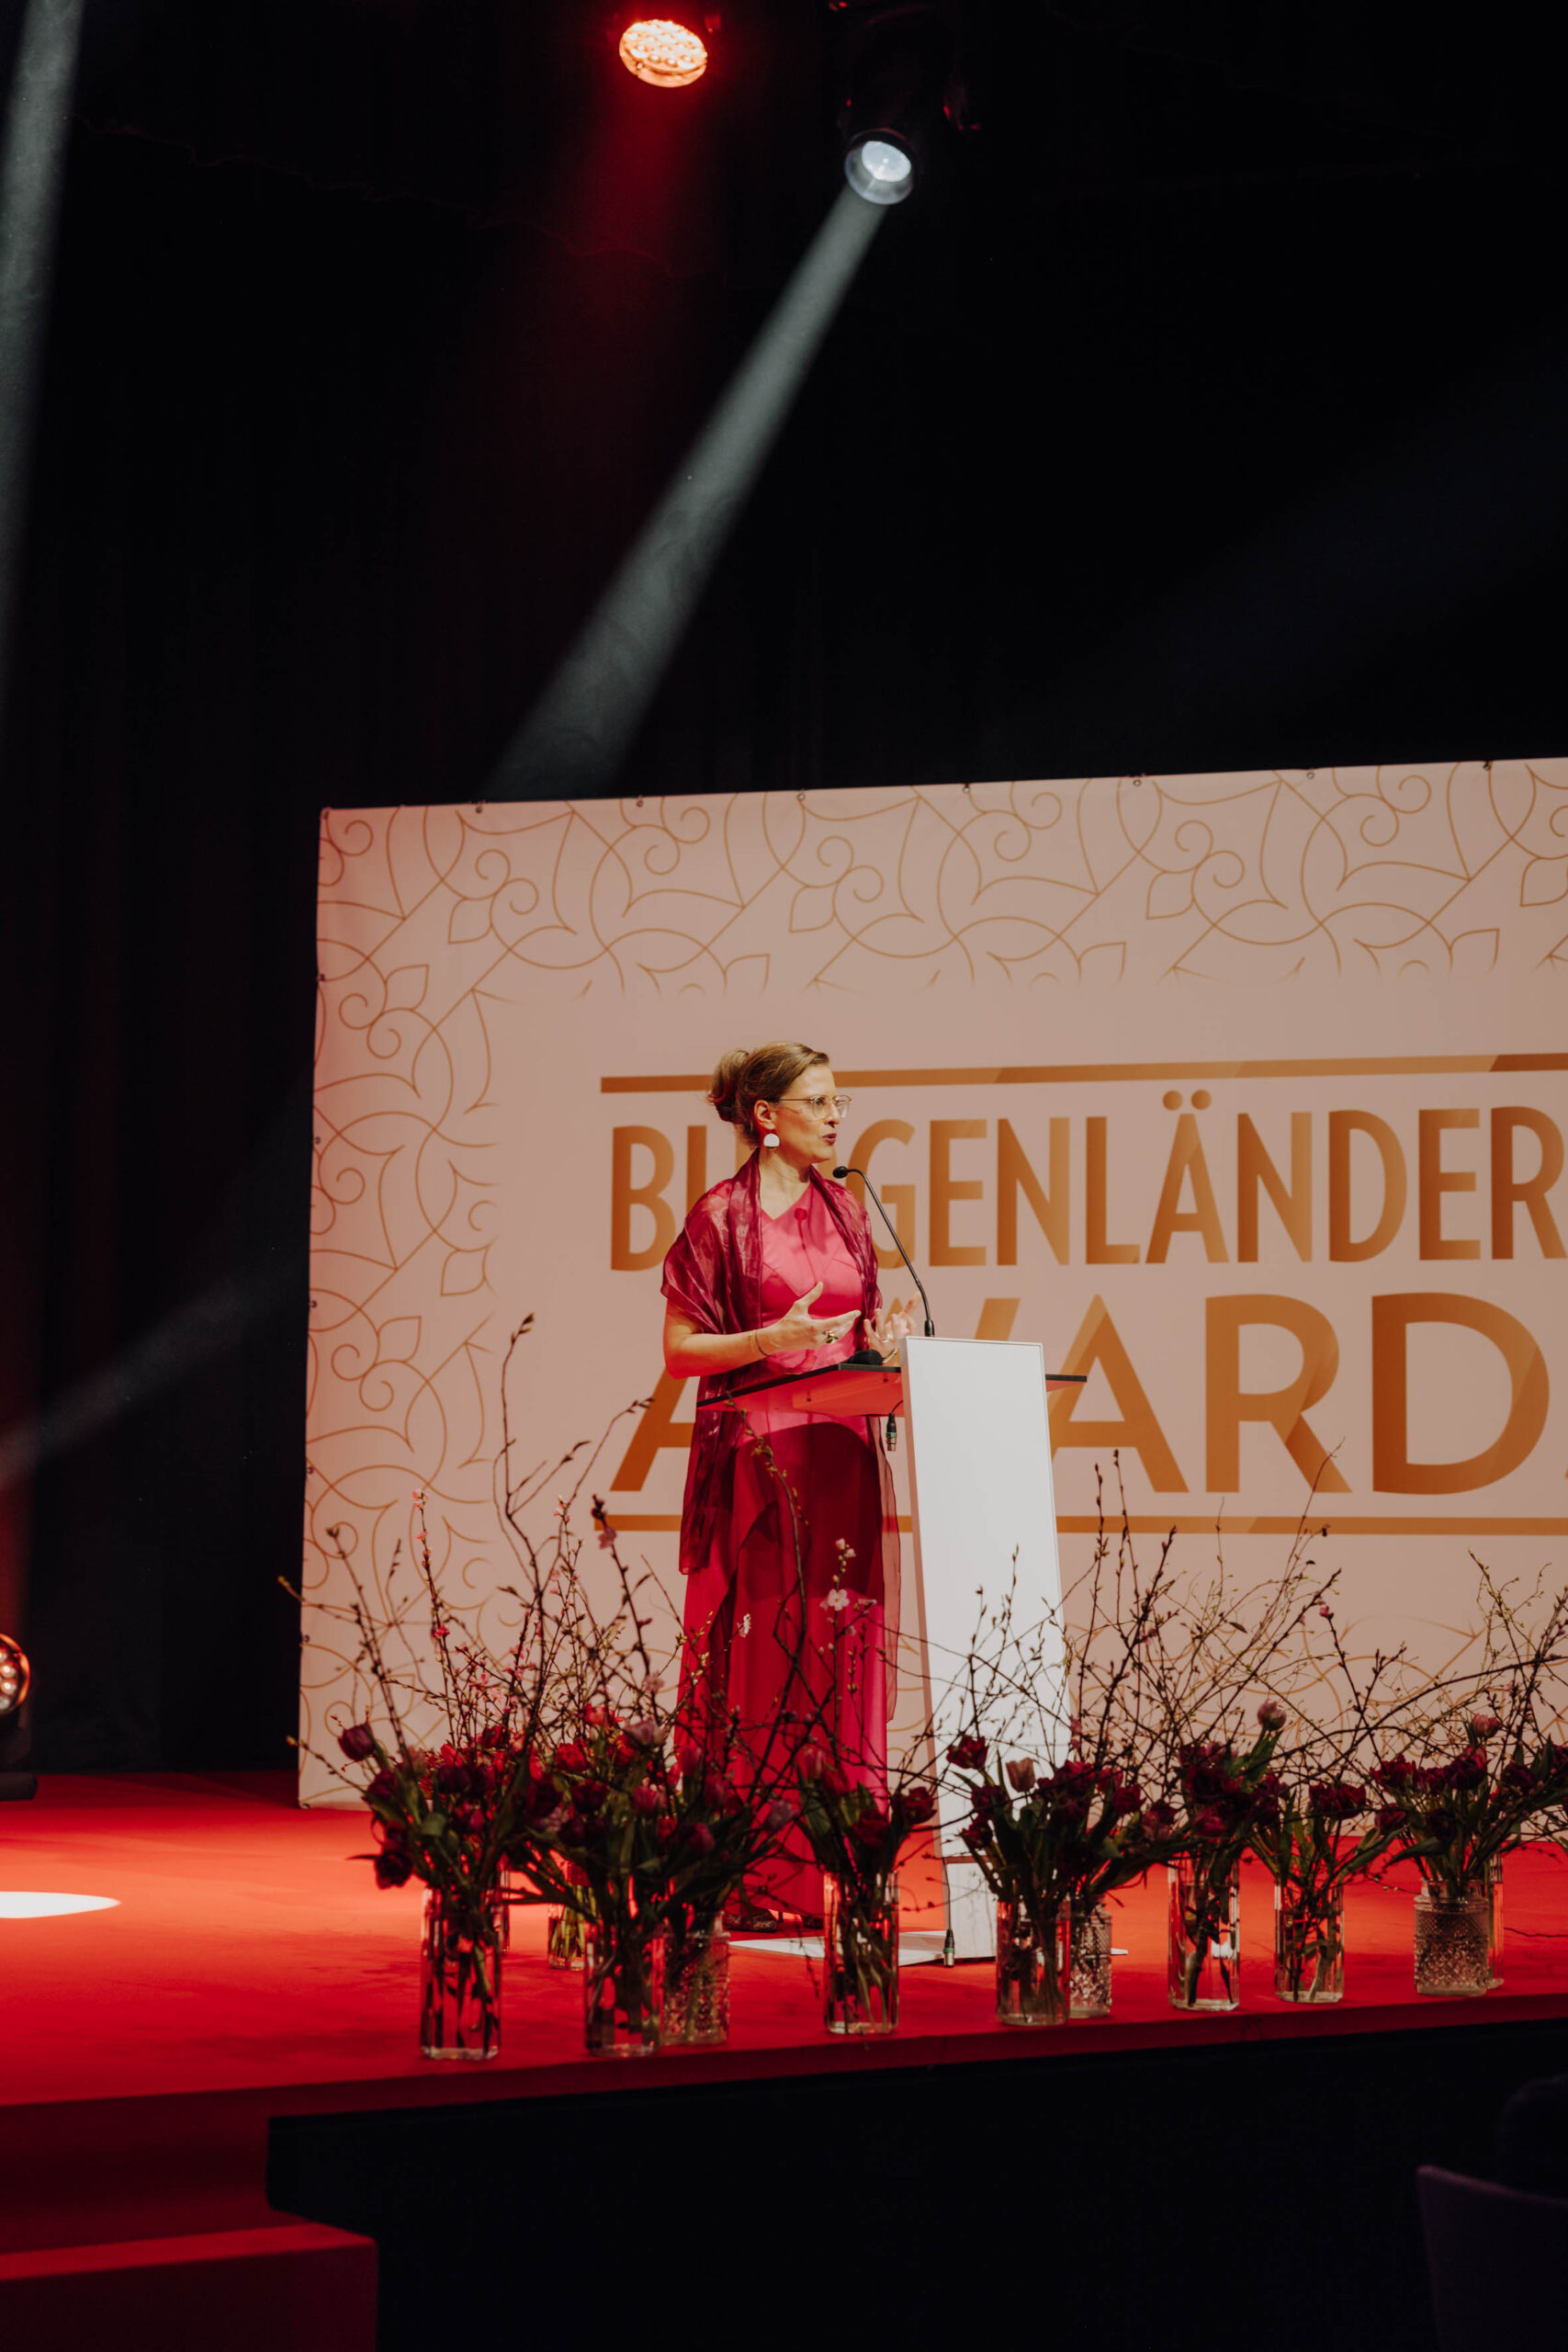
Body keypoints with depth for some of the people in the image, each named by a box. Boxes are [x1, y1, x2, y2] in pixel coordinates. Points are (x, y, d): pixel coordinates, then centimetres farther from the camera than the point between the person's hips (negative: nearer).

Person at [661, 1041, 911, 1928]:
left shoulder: (846, 1209, 14)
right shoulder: (722, 1216, -3)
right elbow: (680, 1349, -5)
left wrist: (881, 1341, -1)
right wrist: (770, 1339, -19)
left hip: (843, 1454, 6)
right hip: (755, 1457, -5)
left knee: (842, 1651, 2)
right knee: (759, 1655, -6)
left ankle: (834, 1875, 6)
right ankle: (747, 1885, -1)